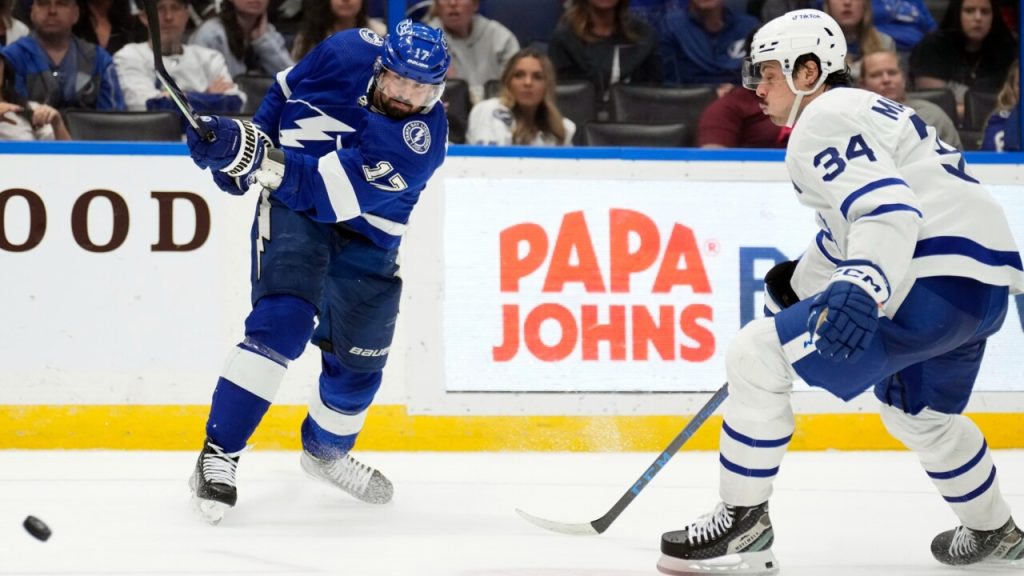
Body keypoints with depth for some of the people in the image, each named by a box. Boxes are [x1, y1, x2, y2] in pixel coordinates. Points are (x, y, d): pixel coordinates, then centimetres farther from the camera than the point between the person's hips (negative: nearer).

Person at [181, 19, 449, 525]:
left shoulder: (420, 140, -24)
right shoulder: (347, 53, -16)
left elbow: (329, 192, -35)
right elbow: (288, 90, 7)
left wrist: (256, 156, -44)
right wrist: (242, 146, -3)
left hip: (365, 239, 1)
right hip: (291, 206, -1)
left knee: (359, 360, 11)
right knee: (283, 322, -24)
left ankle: (327, 450, 43)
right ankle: (218, 455, -22)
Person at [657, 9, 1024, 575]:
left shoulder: (825, 119, -7)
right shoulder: (864, 110, 25)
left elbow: (889, 208, -23)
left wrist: (861, 292, -36)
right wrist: (799, 281, 43)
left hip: (934, 283, -11)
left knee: (757, 356, -10)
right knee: (918, 413, 36)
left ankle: (742, 525, -7)